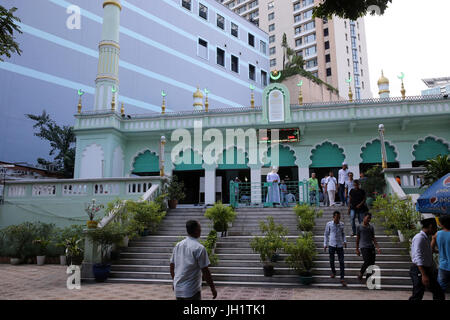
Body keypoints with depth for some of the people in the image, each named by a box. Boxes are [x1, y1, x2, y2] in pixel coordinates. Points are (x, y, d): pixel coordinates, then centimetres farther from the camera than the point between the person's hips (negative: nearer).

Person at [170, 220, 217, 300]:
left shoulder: (178, 245, 4)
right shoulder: (199, 248, -16)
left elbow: (172, 266, 12)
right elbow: (205, 271, -15)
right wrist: (213, 288, -5)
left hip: (178, 289, 7)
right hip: (192, 291, -6)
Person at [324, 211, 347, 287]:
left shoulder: (342, 224, 3)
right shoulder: (329, 224, -3)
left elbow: (343, 234, 16)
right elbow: (326, 234, 5)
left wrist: (344, 241, 1)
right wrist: (325, 244, 2)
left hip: (340, 245, 1)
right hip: (332, 245, -1)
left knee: (341, 262, -4)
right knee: (331, 260, 8)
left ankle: (342, 278, 1)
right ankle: (333, 272, 36)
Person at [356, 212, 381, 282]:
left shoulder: (371, 227, 13)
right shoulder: (359, 227, 3)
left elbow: (373, 238, 13)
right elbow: (357, 238, 6)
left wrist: (377, 248, 3)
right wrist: (357, 249, 6)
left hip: (371, 247, 4)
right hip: (363, 247, -4)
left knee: (372, 263, 0)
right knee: (367, 262, -16)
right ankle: (360, 274, 8)